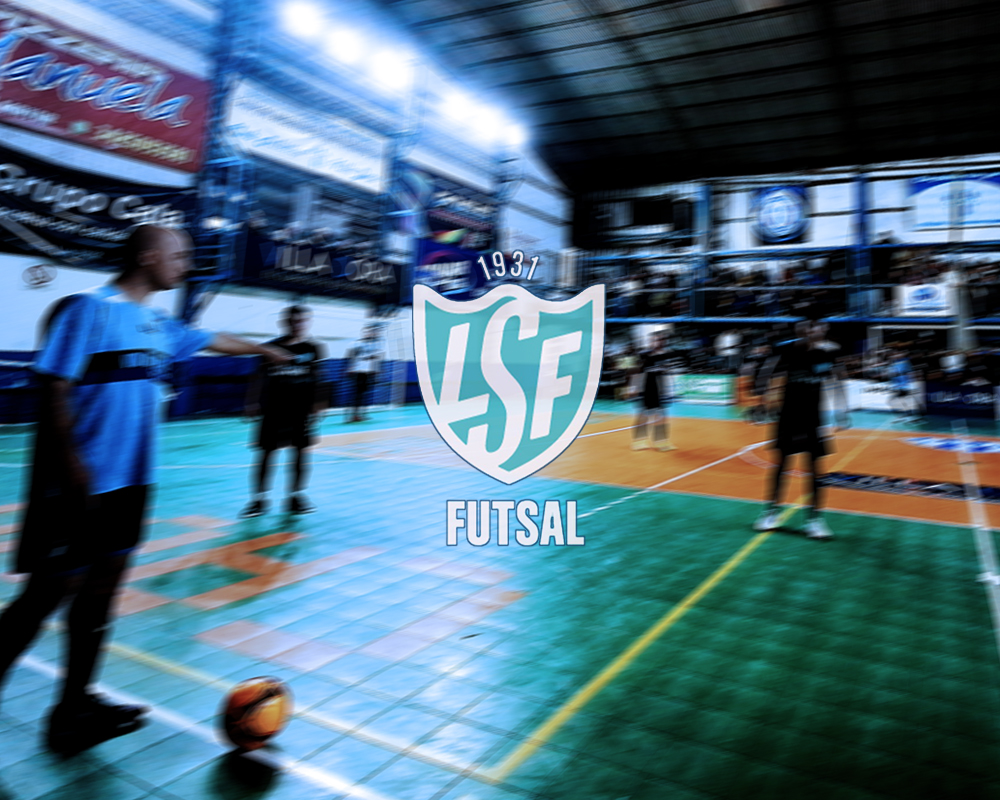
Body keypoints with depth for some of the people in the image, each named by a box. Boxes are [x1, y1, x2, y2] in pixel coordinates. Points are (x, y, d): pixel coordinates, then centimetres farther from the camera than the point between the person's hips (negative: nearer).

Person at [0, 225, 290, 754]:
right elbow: (55, 389, -16)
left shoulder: (158, 325, 13)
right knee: (47, 595, 0)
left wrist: (263, 349, 43)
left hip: (129, 482, 8)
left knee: (100, 589, 13)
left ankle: (75, 708, 27)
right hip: (80, 487, -8)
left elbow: (213, 340, 29)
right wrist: (73, 467, -21)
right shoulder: (87, 309, -11)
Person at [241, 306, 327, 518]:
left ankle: (295, 496, 18)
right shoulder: (271, 348, -1)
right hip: (274, 409, 0)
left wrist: (318, 404, -3)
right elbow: (260, 377, 2)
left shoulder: (313, 349, 0)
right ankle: (259, 499, 13)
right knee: (267, 452, 2)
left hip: (302, 409, 1)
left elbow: (319, 379, 2)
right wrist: (252, 403, -1)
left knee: (301, 451, 5)